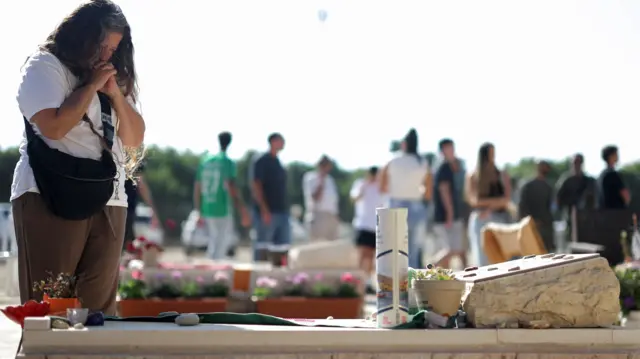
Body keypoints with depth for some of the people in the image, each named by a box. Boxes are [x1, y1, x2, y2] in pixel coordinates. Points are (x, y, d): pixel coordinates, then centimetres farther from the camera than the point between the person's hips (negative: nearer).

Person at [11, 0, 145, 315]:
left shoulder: (113, 78, 22)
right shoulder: (45, 66, 0)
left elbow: (135, 139, 16)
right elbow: (54, 126, -14)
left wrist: (115, 92, 4)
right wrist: (91, 86, -6)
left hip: (107, 200, 6)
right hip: (51, 196, -6)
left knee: (99, 305, 1)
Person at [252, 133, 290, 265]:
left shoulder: (277, 162, 17)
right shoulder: (263, 162, -7)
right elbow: (256, 186, -14)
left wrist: (285, 208, 17)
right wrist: (264, 210, -20)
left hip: (281, 211, 8)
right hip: (268, 212, -8)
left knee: (283, 245, 5)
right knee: (263, 244, -5)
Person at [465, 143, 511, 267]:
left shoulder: (502, 176, 11)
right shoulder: (473, 177, 7)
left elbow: (507, 198, 0)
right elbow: (472, 200, -3)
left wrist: (490, 208, -15)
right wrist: (497, 201, -6)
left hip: (499, 218, 1)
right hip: (479, 219, -1)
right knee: (482, 257, -7)